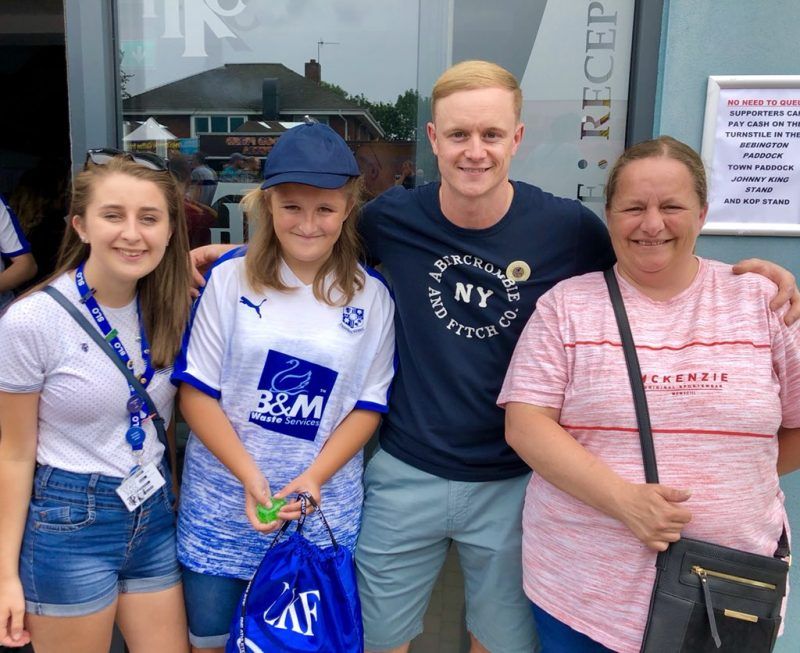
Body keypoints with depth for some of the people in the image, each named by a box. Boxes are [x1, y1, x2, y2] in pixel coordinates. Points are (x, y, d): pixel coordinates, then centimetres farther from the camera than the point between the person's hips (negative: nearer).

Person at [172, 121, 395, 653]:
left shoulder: (371, 295, -3)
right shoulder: (230, 277, -6)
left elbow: (369, 404, -1)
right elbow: (197, 391, -6)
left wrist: (313, 480, -13)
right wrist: (251, 477, -15)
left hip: (323, 509, 1)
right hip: (223, 500, 0)